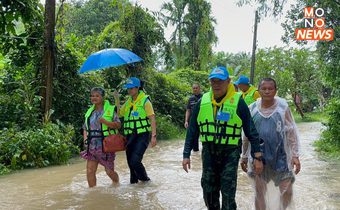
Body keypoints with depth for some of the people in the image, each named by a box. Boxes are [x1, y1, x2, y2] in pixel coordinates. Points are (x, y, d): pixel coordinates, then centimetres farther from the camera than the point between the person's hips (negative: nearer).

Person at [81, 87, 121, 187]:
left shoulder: (110, 109, -3)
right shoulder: (90, 112, 13)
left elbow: (118, 125, -8)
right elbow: (85, 128, 21)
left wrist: (105, 122, -21)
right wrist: (85, 139, 4)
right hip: (92, 146, 4)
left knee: (109, 171, 4)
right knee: (90, 171, -5)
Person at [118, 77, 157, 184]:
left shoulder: (145, 101, -6)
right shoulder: (128, 102, 13)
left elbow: (152, 119, -11)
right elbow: (119, 114, 15)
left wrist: (153, 136, -18)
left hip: (142, 135, -6)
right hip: (130, 136, 7)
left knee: (135, 160, -17)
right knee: (130, 162, 9)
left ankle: (145, 179, 7)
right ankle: (133, 181, 25)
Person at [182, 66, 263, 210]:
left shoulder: (238, 102, -8)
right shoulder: (202, 102, 3)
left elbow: (251, 131, -5)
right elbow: (192, 130, 7)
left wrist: (257, 157, -8)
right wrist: (186, 155, 3)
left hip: (230, 153, -4)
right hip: (208, 152, 4)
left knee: (228, 194, -3)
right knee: (209, 192, 14)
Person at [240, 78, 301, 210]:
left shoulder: (283, 107, -6)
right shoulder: (252, 109, -1)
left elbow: (292, 132, -3)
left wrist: (295, 155, -7)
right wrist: (244, 156, 10)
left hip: (281, 156, -1)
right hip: (259, 157, 1)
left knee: (287, 191, 6)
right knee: (259, 192, 10)